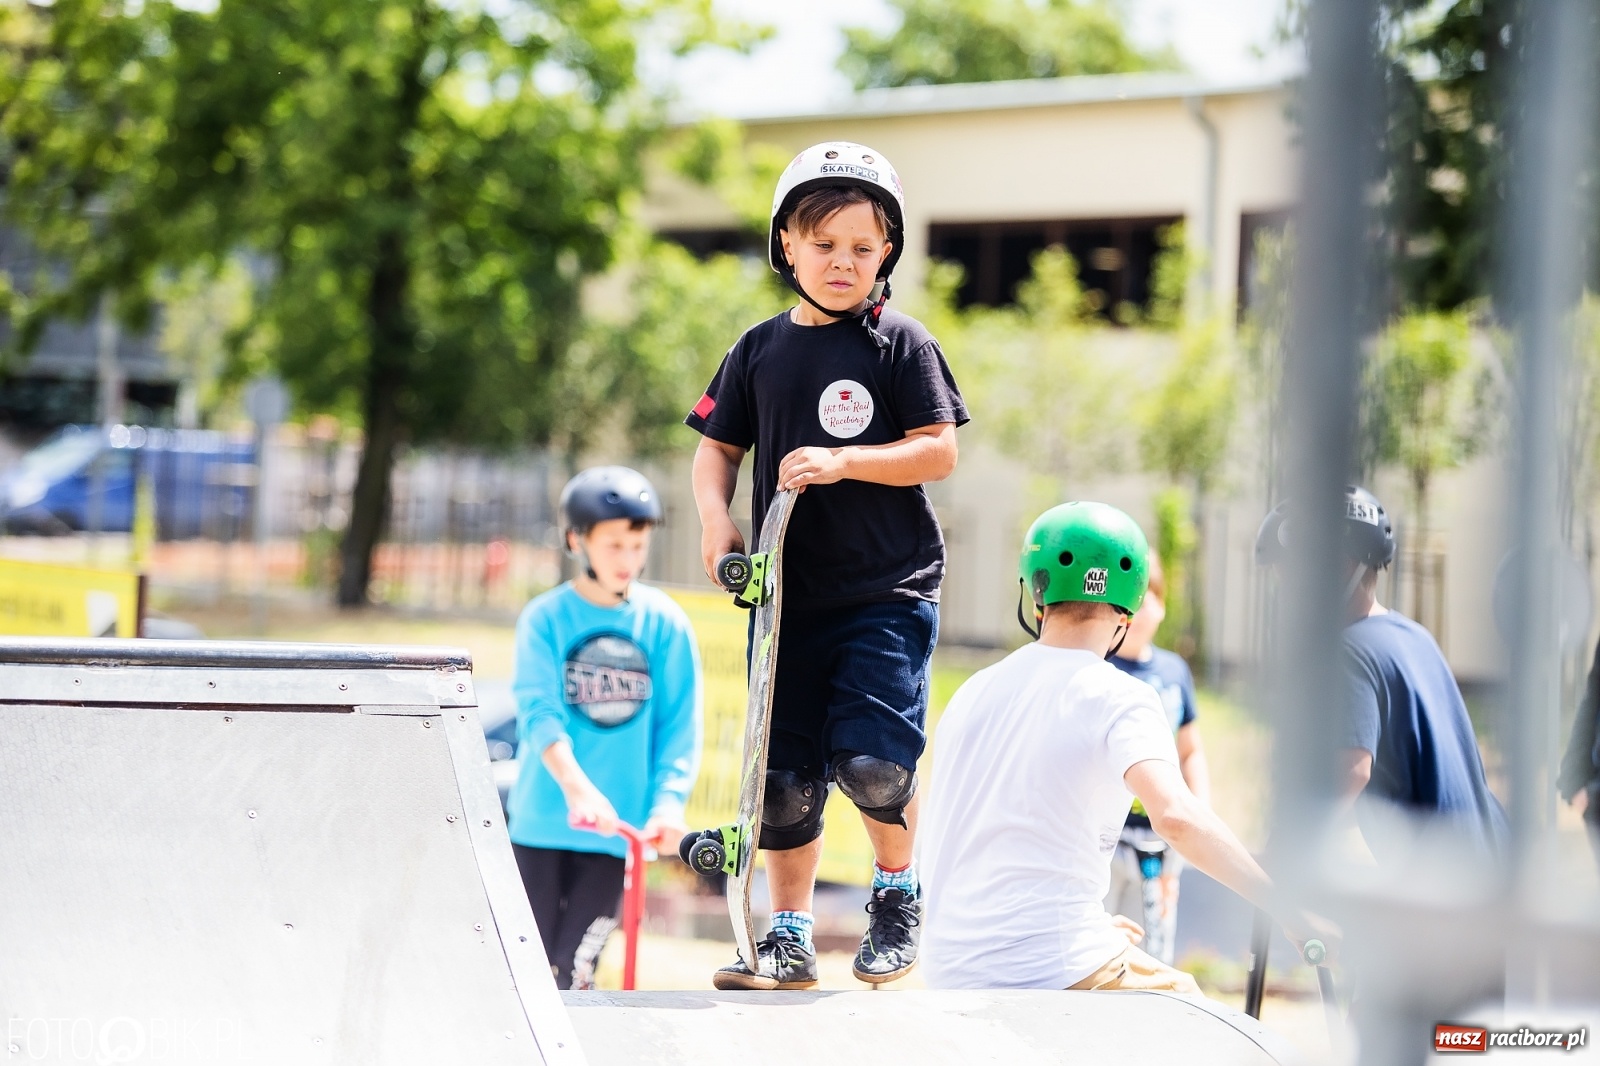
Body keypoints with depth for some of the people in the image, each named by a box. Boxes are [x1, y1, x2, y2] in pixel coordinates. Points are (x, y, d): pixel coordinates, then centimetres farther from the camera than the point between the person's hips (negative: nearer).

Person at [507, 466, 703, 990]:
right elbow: (539, 711, -16)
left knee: (574, 967, -7)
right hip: (542, 816, 0)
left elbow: (680, 726, -2)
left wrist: (669, 801, -17)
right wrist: (576, 785, -32)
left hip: (616, 828, 0)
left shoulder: (665, 623, 0)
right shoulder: (545, 619, -4)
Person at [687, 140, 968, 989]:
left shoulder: (901, 344, -2)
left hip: (888, 592, -4)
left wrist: (843, 461, -20)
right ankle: (788, 939, 18)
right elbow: (718, 446, 14)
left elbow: (938, 449, -8)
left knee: (870, 758, -17)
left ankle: (898, 890, 11)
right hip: (791, 592, 4)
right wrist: (716, 517, -5)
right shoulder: (761, 350, 8)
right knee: (784, 774, 5)